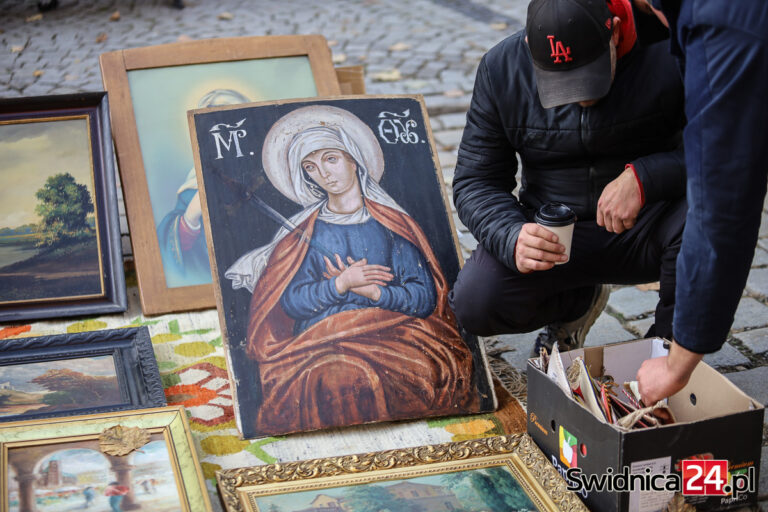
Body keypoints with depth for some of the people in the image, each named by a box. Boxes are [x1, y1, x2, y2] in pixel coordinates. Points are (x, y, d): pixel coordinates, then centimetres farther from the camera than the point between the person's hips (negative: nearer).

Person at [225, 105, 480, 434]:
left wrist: (371, 290, -7)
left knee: (421, 371, -35)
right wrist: (342, 284, -9)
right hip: (322, 342, 0)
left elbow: (425, 298, 5)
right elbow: (290, 301, 5)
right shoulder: (304, 231, 18)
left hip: (394, 335, 0)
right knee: (335, 379, -37)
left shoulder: (392, 223, 15)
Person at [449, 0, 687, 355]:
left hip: (647, 231, -2)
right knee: (474, 303, -21)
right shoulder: (500, 69, -10)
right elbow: (475, 181, -6)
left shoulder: (666, 55, -19)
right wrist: (512, 239, -27)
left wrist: (643, 178, -35)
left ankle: (669, 342, -3)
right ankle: (578, 302, 15)